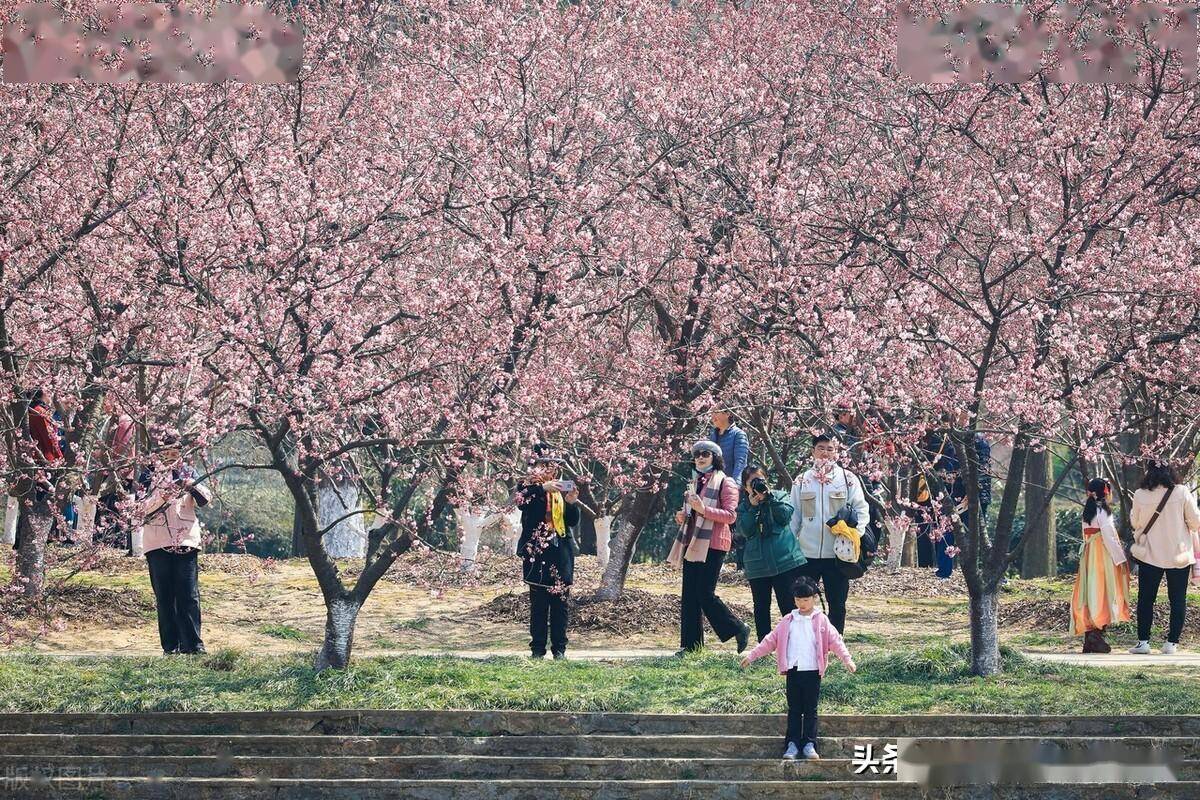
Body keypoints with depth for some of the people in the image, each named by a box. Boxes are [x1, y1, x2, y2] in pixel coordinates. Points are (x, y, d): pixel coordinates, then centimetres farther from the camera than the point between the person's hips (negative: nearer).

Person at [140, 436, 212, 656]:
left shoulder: (189, 473, 13)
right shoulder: (150, 477, 10)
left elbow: (206, 498, -3)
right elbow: (142, 508, -3)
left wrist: (191, 485, -22)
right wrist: (162, 495, -21)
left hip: (186, 540, 0)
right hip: (158, 544, 0)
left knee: (189, 596, -5)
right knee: (164, 596, 0)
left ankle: (193, 644, -4)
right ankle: (170, 646, 4)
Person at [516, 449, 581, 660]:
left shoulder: (561, 490, 13)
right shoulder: (530, 488, 3)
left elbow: (573, 521, 9)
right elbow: (521, 501, -20)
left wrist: (571, 502, -9)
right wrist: (543, 488, -30)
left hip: (560, 554, 3)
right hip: (537, 553, -3)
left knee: (560, 602, 2)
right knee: (538, 604, -3)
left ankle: (559, 648, 6)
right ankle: (537, 648, 0)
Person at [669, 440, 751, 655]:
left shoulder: (724, 483, -4)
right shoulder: (696, 482, 20)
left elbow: (730, 515, -12)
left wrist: (703, 509, -23)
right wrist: (683, 516, 10)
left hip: (712, 545, -8)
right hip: (692, 544, 8)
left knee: (705, 594, -12)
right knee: (689, 596, 3)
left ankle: (738, 629, 5)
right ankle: (690, 644, 6)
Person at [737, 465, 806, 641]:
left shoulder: (779, 496, 9)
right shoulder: (743, 506, 11)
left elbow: (785, 516, -9)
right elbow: (745, 530, -4)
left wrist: (769, 497, -14)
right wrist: (752, 506, -12)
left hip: (785, 560, -2)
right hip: (757, 565, 2)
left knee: (788, 605, -5)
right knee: (761, 607, 8)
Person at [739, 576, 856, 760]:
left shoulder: (821, 621, 1)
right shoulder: (788, 621, 8)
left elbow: (835, 641, -5)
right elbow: (770, 641, 10)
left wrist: (847, 660, -18)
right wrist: (751, 656, 7)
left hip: (812, 672, -2)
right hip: (793, 671, 2)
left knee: (810, 710, 2)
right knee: (794, 710, 4)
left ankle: (809, 744, 6)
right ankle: (792, 745, 4)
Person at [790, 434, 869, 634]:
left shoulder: (848, 479, 2)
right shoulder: (802, 481, 7)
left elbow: (862, 509, 0)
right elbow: (794, 515, 9)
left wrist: (855, 532, -16)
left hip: (836, 554, -1)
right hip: (806, 553, 1)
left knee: (837, 604, 6)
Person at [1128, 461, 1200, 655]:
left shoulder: (1140, 495, -8)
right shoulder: (1182, 493, -11)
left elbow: (1135, 523, 7)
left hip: (1150, 554, 1)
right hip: (1178, 556, -1)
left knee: (1145, 598, 9)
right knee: (1178, 599, 8)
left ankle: (1143, 641, 5)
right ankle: (1172, 642, 4)